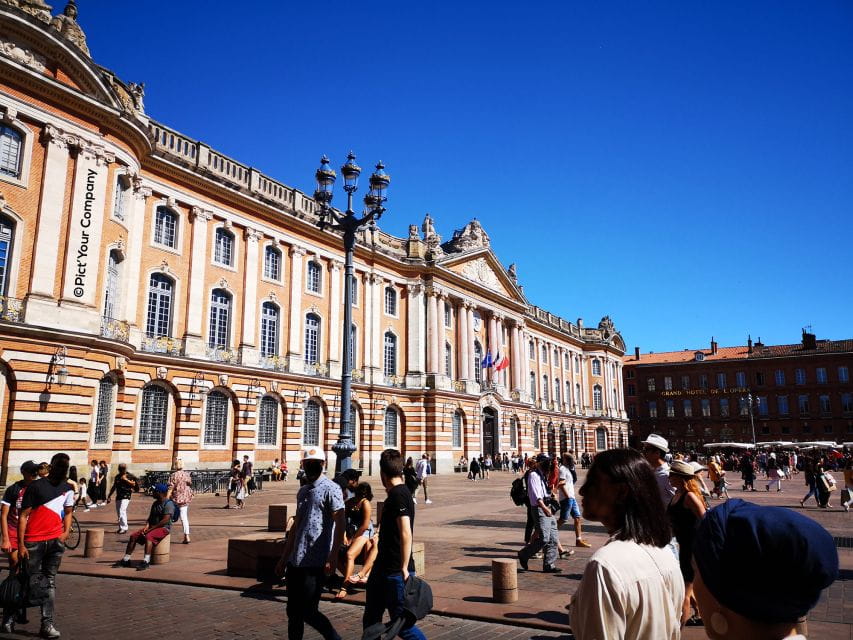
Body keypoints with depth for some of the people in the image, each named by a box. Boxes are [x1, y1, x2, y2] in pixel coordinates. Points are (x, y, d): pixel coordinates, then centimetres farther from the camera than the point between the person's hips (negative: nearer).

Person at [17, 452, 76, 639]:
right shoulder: (36, 487, -4)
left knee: (50, 582, 3)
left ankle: (47, 624, 4)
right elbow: (23, 516, -5)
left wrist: (66, 532, 5)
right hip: (34, 541, -3)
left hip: (56, 541, 3)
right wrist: (21, 544, -9)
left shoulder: (68, 489, 11)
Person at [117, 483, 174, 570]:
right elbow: (150, 517, 18)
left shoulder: (168, 504, -12)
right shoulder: (155, 503, 17)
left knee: (148, 536, -35)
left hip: (164, 528, -9)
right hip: (153, 527, 9)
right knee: (133, 536, -5)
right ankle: (126, 559, 0)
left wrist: (151, 529, -20)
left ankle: (146, 561, -41)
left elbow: (165, 520, -20)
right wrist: (147, 526, -3)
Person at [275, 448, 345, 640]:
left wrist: (333, 557, -21)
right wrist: (284, 558, 21)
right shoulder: (303, 491, 16)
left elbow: (340, 524, -15)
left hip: (315, 563, -8)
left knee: (308, 612, -4)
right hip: (295, 561, 8)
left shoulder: (331, 489, -8)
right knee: (293, 612, 11)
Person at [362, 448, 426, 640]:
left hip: (396, 573, -10)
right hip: (384, 569, 10)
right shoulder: (398, 493, 11)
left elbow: (406, 534, -25)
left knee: (402, 624, -1)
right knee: (371, 620, 17)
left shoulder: (398, 495, -19)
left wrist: (404, 568, -23)